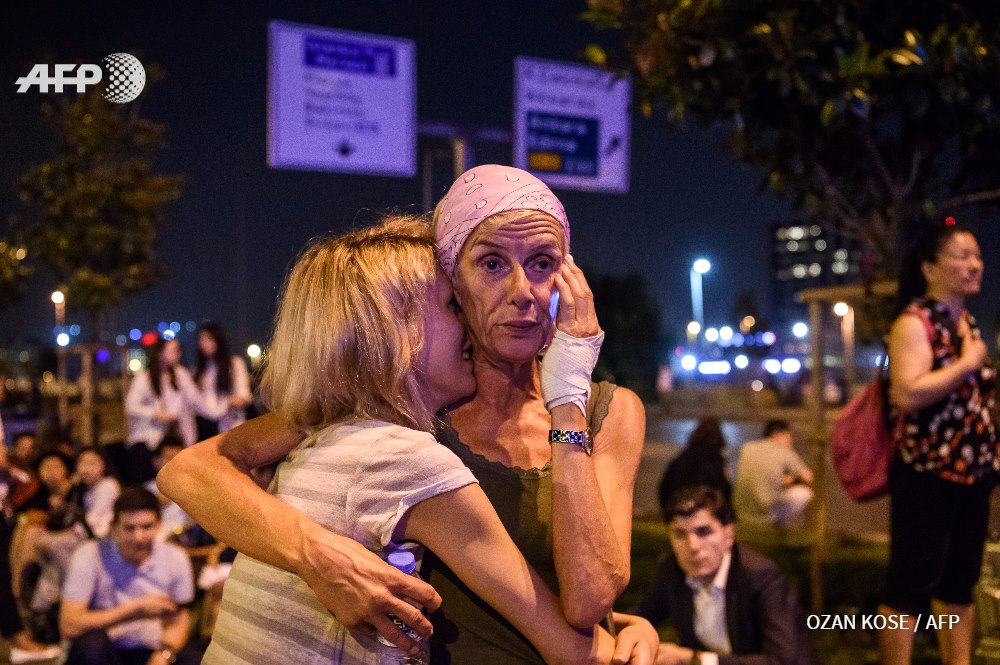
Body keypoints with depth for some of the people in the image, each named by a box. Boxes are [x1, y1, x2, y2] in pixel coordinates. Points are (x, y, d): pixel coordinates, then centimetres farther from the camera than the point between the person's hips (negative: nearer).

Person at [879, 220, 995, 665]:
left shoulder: (968, 322, 13)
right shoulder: (914, 323, -12)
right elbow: (907, 393, -26)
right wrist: (968, 363, -17)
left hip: (972, 473, 8)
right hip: (927, 475, -8)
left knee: (960, 581, 15)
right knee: (912, 583, -2)